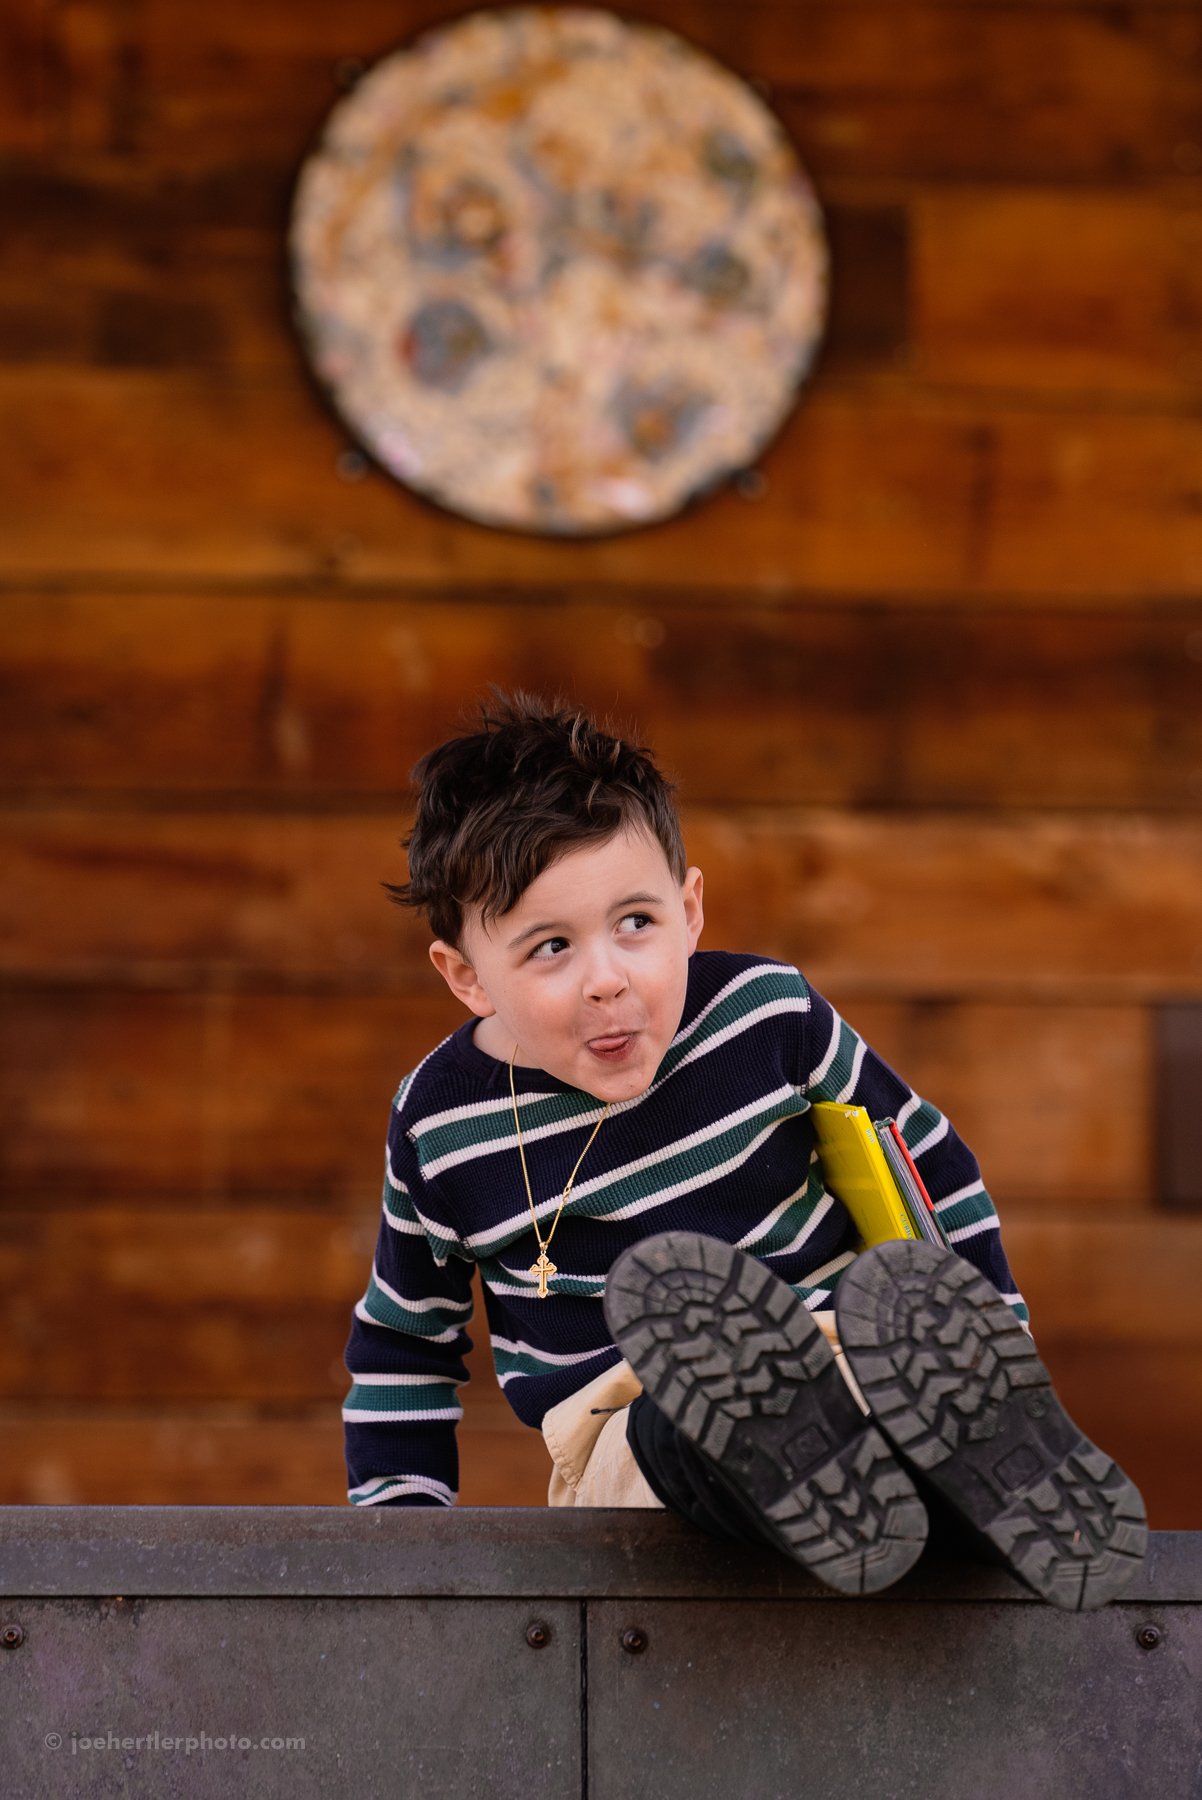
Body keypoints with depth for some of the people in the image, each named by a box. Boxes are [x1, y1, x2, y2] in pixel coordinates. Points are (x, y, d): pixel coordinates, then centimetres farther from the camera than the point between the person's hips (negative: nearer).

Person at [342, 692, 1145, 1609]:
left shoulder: (766, 1016, -3)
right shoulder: (441, 1128, -1)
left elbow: (926, 1157, 15)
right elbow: (402, 1341, 16)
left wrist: (992, 1334, 11)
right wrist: (401, 1513, 5)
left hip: (835, 1362, 2)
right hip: (626, 1428, -1)